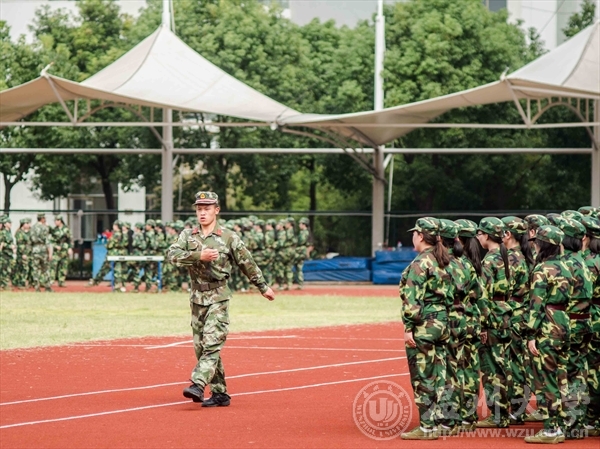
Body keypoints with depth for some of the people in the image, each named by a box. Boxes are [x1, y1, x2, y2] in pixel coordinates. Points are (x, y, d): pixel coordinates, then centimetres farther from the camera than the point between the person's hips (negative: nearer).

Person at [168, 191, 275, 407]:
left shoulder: (229, 237, -1)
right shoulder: (188, 235, 6)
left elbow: (247, 264, 7)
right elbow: (173, 255, -10)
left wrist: (263, 287, 12)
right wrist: (199, 255, -22)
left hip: (218, 297, -4)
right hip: (197, 297, 4)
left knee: (212, 343, -17)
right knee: (200, 347, 6)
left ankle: (198, 385, -28)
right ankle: (219, 393, 12)